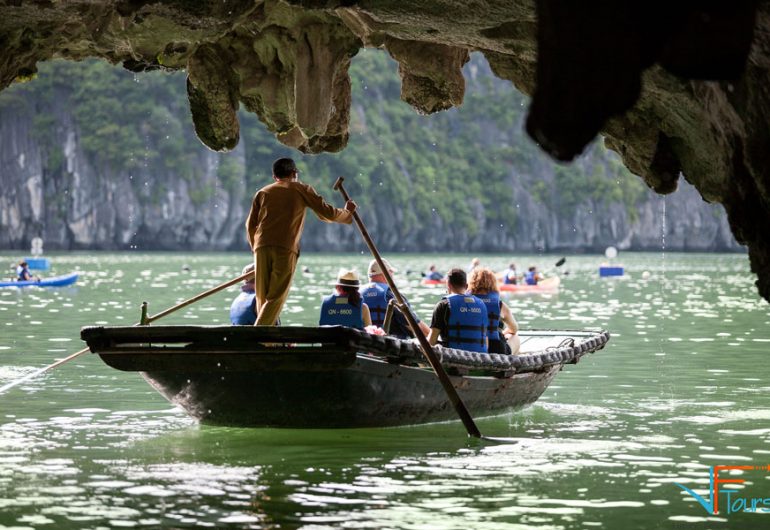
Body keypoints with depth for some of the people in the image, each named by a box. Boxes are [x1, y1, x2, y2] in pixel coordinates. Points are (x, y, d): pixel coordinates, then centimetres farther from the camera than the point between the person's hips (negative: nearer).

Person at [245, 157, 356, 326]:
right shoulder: (301, 189, 14)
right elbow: (327, 213, 12)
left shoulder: (263, 192, 22)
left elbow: (250, 225, 16)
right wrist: (347, 212, 30)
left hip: (262, 247, 3)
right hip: (286, 248, -3)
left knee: (262, 297, 9)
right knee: (276, 297, -7)